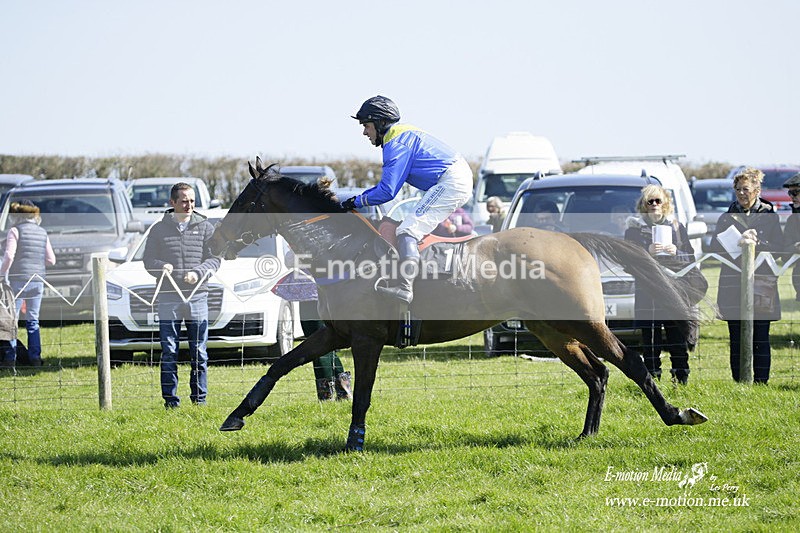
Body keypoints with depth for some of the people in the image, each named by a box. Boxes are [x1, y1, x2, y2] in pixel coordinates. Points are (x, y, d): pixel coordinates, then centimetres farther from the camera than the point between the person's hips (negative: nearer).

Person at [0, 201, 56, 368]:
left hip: (18, 279, -4)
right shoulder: (42, 233, 9)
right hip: (37, 281, 4)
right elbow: (51, 260, 8)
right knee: (33, 320, 12)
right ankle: (35, 357, 9)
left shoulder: (15, 231, -5)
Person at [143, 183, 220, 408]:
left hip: (197, 295, 0)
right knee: (169, 351, -1)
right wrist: (161, 267, -15)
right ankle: (170, 398, 4)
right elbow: (149, 260, 7)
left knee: (199, 351, 2)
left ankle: (199, 397, 10)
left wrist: (198, 273, -14)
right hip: (168, 297, 0)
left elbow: (215, 258, 4)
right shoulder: (159, 229, 8)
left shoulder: (205, 227, 8)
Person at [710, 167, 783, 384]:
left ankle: (760, 382, -1)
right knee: (737, 339, 1)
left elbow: (778, 248, 1)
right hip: (733, 283, 2)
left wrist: (756, 243, -14)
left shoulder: (769, 215, 8)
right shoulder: (727, 217, 14)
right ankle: (738, 382, 6)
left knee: (760, 338, -4)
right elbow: (715, 247, 7)